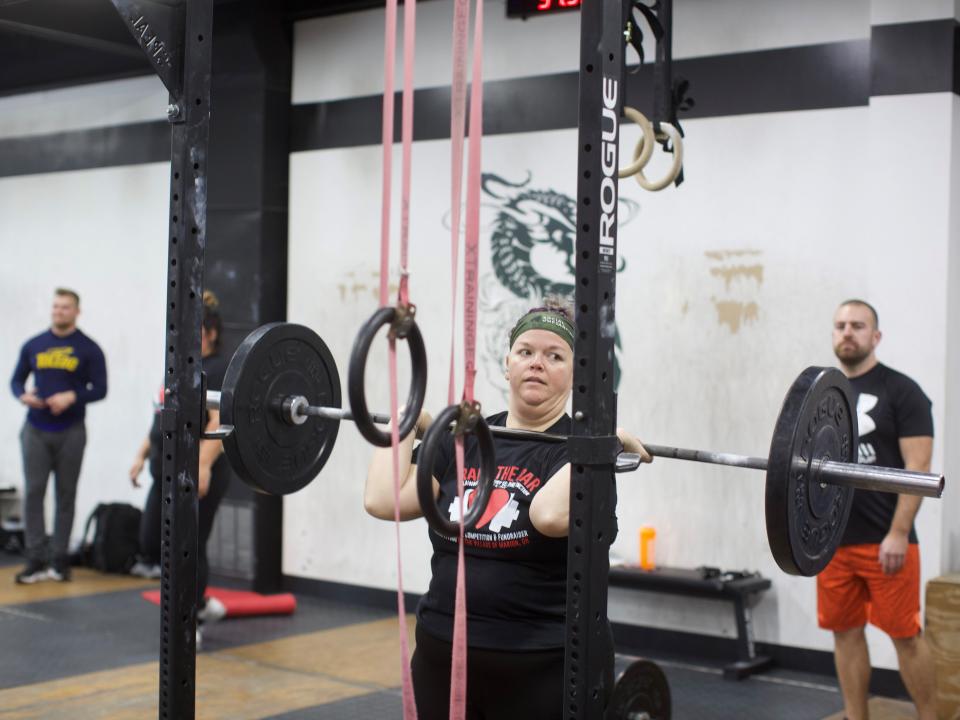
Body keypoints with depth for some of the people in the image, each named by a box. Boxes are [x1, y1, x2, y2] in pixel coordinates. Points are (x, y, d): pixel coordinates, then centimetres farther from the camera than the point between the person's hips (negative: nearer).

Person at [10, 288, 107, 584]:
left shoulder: (89, 349, 1)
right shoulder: (33, 346, 9)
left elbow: (99, 389, -1)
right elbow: (16, 380, 13)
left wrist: (73, 396, -18)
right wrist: (23, 395, -9)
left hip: (70, 432, -2)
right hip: (36, 431, 2)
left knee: (66, 494, 4)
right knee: (34, 492, -4)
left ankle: (59, 560, 12)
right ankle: (36, 561, 0)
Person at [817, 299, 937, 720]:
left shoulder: (901, 392, -4)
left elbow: (917, 468, -10)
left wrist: (898, 534, -16)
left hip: (884, 540, -5)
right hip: (832, 539, 5)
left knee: (905, 635, -1)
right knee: (845, 633, 10)